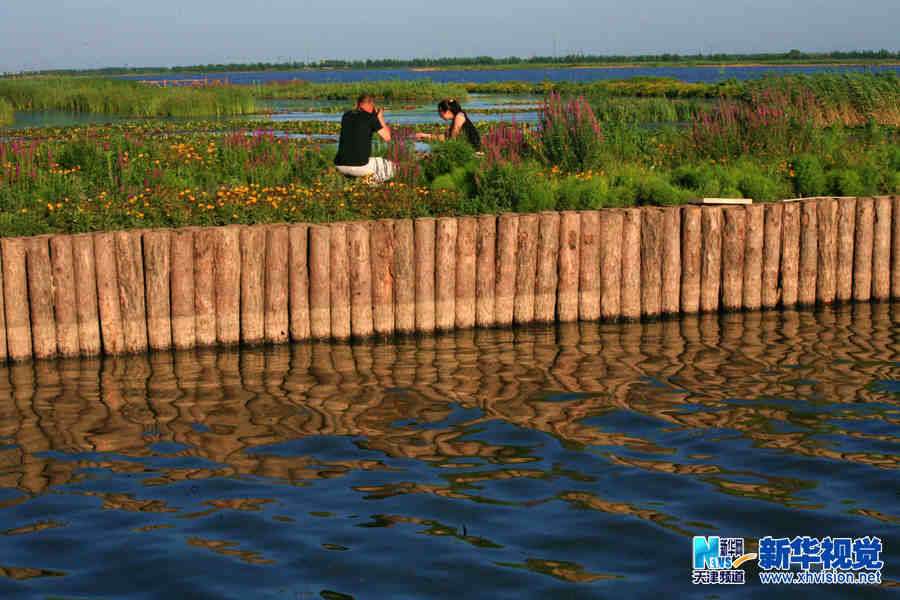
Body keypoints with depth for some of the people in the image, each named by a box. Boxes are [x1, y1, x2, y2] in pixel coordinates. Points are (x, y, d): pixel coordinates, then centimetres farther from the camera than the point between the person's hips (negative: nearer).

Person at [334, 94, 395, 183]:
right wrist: (380, 118, 17)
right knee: (390, 166, 18)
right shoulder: (370, 117, -3)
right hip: (359, 167, -6)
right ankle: (372, 179, -6)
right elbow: (387, 138, 4)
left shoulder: (346, 115, 12)